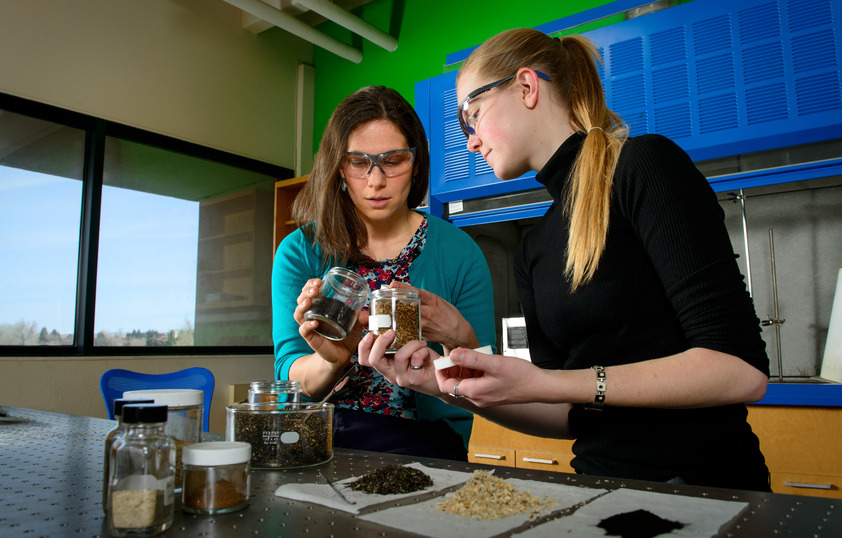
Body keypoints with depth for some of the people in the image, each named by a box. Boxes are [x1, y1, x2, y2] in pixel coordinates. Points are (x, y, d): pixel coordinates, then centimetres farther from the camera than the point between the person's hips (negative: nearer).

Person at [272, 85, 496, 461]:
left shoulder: (459, 252, 0)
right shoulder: (299, 251, 3)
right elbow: (288, 374, -1)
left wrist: (458, 338, -23)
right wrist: (331, 361, -24)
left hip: (423, 442, 1)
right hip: (318, 437, 0)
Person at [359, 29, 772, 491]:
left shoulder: (644, 164, -9)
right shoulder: (532, 249, 9)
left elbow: (742, 369, -16)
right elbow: (570, 414, 7)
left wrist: (541, 383, -21)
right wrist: (451, 388, -6)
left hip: (707, 483, -4)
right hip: (603, 481, 5)